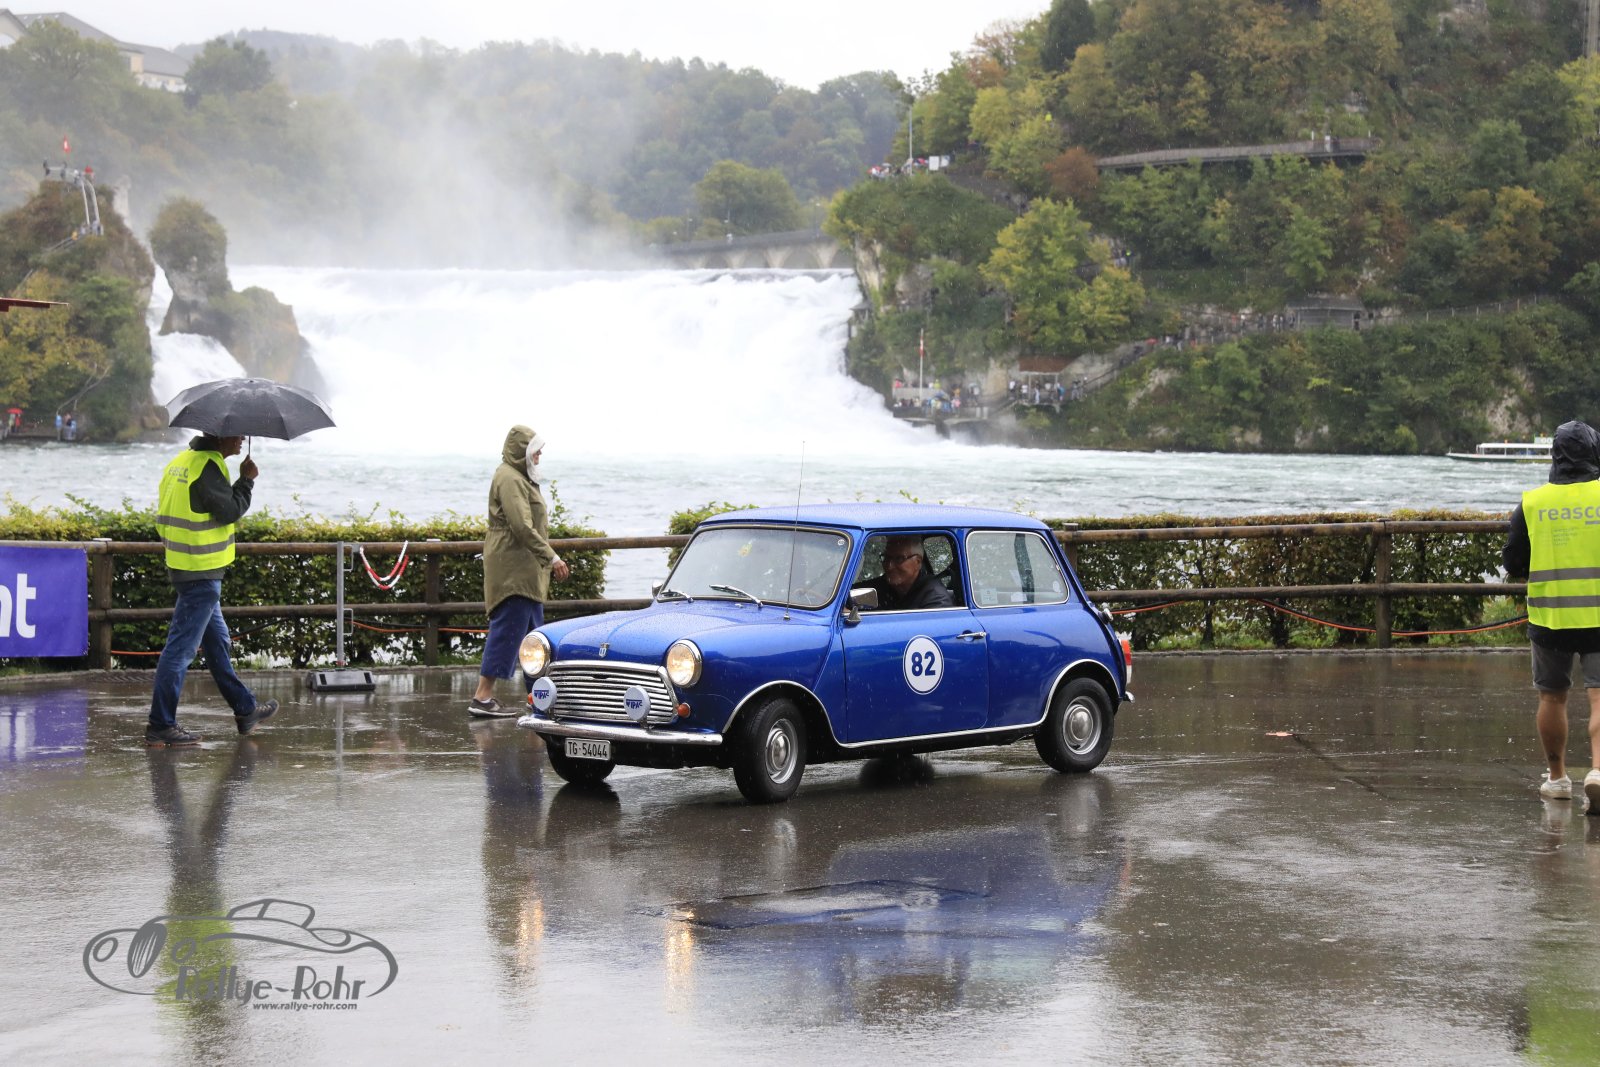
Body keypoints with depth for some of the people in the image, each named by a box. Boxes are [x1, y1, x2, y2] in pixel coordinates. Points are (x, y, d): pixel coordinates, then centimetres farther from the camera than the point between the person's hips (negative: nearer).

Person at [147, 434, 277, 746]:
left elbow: (164, 517, 17)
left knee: (217, 640, 19)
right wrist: (247, 480, -6)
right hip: (202, 571, -11)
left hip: (184, 565, 11)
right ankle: (160, 726, -5)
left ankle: (245, 709, 32)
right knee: (181, 646, -7)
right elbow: (230, 510, -20)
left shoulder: (182, 462, 13)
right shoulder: (207, 466, -18)